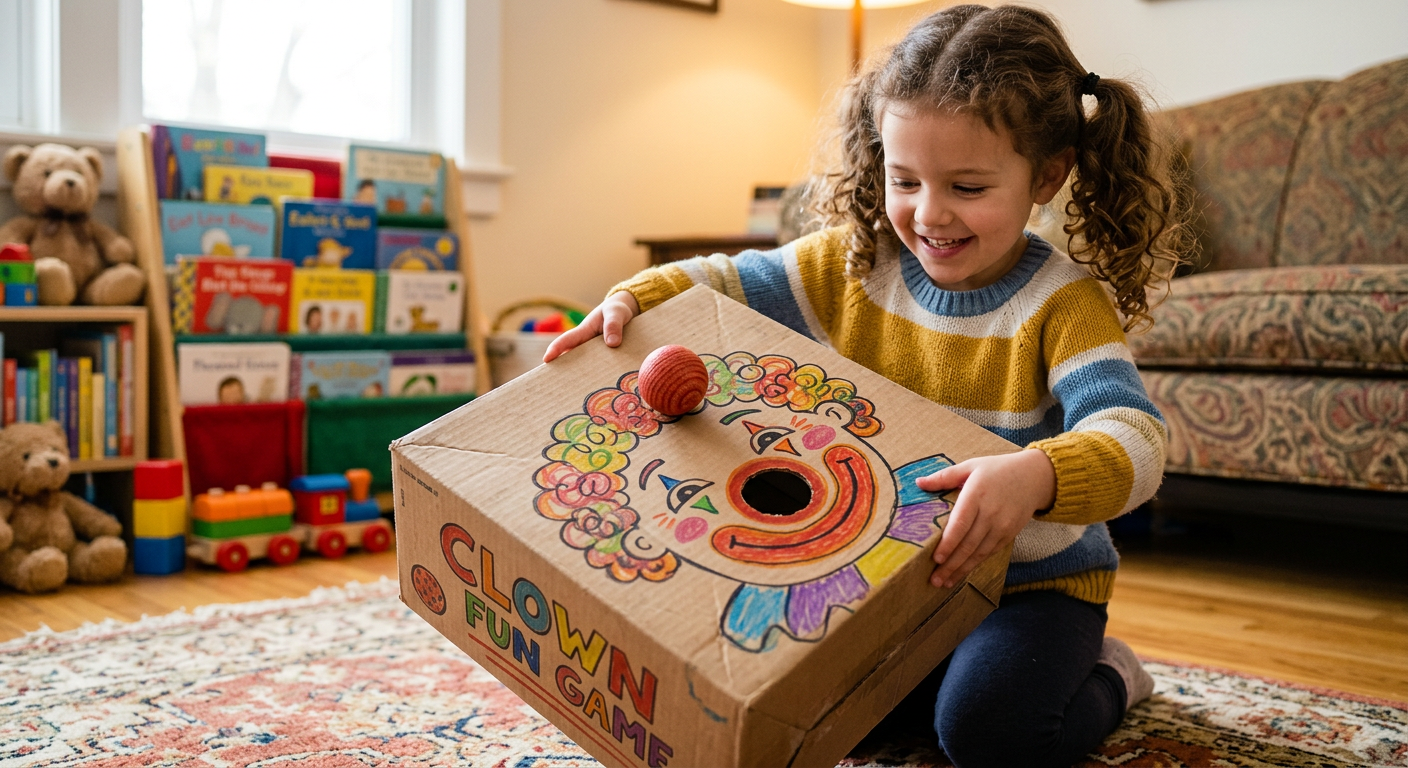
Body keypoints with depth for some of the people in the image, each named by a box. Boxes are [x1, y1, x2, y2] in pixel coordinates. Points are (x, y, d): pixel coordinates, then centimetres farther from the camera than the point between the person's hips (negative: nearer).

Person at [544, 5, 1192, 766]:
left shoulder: (1064, 303, -20)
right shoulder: (851, 263, -5)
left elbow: (1135, 440, -33)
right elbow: (724, 283, 2)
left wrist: (1035, 477, -55)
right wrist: (634, 297, -18)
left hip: (1034, 579, -4)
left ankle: (1104, 676, 7)